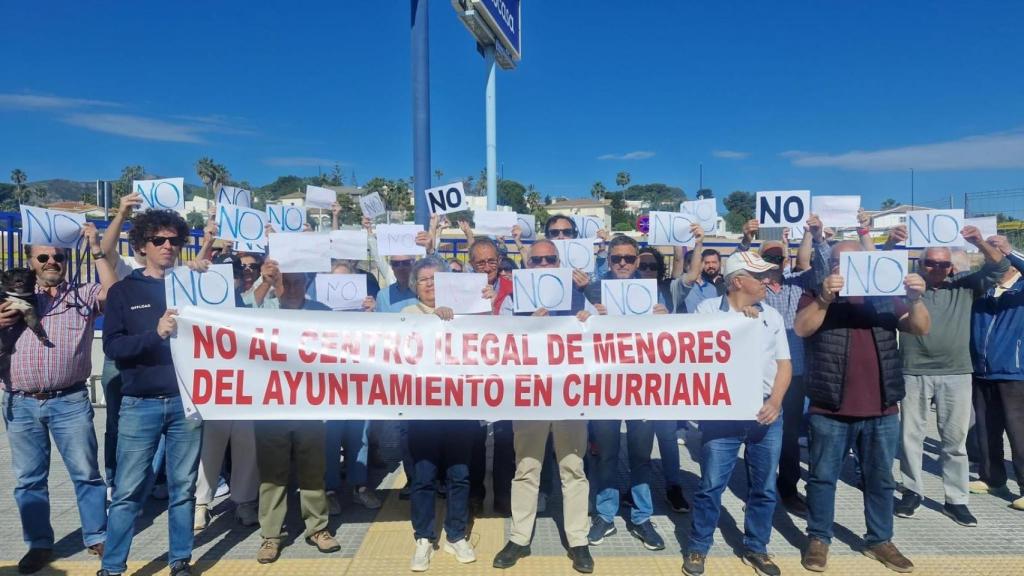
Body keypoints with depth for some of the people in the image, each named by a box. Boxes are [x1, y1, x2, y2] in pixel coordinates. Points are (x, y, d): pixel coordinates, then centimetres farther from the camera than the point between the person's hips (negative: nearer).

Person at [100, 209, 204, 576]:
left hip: (186, 401, 1)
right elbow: (112, 346, -5)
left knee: (183, 488, 8)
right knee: (128, 491, 4)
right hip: (140, 404, -1)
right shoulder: (123, 291, 6)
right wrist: (156, 332, -20)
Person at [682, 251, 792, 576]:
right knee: (711, 485, 0)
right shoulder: (708, 310, -1)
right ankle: (698, 548, 17)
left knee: (764, 487, 10)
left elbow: (784, 364, 9)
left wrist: (775, 402, -4)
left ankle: (756, 548, 28)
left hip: (766, 414, 4)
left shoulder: (772, 316, 10)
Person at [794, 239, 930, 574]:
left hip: (882, 411, 3)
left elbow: (921, 328, 1)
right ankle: (818, 538, 20)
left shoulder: (885, 296, 8)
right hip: (830, 410, -3)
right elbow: (801, 329, -16)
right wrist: (825, 298, -31)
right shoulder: (818, 297, 0)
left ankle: (880, 540, 30)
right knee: (823, 477, 8)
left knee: (880, 480, 15)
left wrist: (915, 299, -18)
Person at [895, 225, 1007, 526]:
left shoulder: (965, 285, 6)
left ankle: (956, 500, 19)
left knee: (955, 440, 8)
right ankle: (912, 492, 21)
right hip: (914, 374, -1)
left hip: (956, 375, 1)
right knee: (911, 436, 8)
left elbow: (1000, 267, 0)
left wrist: (980, 243, -19)